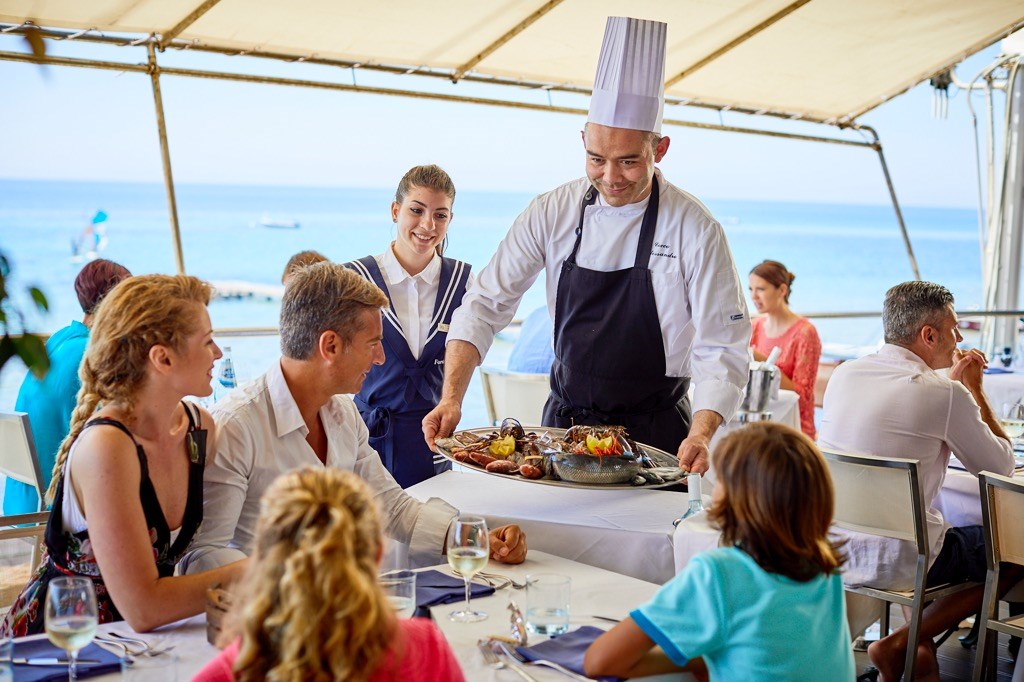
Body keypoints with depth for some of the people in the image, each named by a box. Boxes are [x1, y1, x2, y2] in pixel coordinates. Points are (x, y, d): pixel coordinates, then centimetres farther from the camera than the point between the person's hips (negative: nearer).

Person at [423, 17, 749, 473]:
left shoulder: (695, 229, -14)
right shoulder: (552, 213, -6)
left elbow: (721, 349, -14)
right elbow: (485, 304, -5)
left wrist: (702, 434, -31)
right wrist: (452, 397, -19)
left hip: (655, 434, -2)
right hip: (564, 423, 3)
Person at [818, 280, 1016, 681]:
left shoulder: (843, 374, 3)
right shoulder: (945, 395, -16)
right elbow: (1002, 467, -1)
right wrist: (973, 388, 7)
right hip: (893, 564, -7)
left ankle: (921, 647, 23)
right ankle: (900, 645, 7)